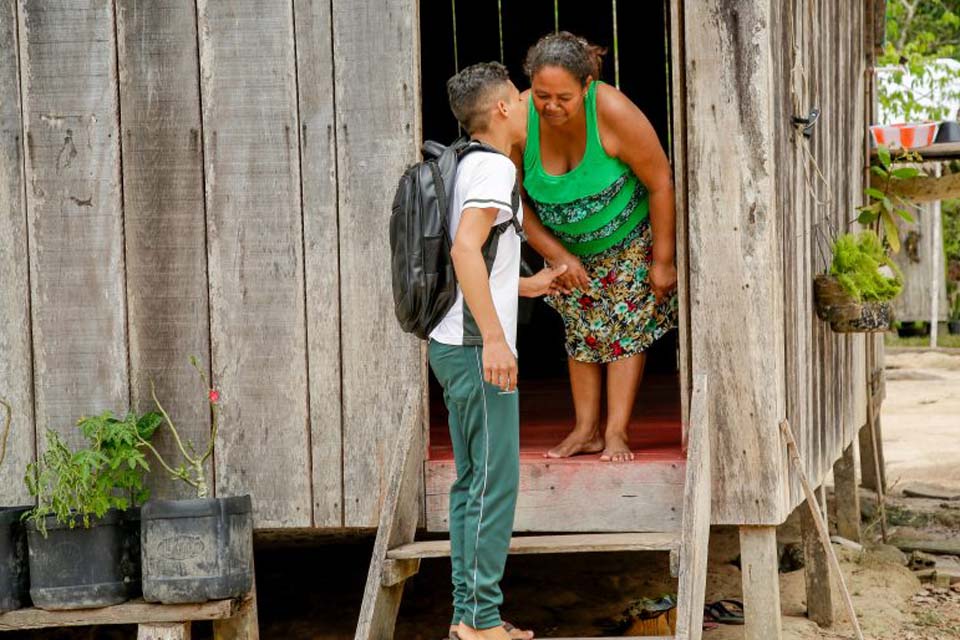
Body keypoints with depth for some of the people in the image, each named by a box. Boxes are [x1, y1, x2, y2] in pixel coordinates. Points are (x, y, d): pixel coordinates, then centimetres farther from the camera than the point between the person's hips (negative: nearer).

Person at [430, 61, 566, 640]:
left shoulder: (469, 166, 18)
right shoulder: (494, 166, -11)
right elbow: (466, 247, -26)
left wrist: (530, 285, 35)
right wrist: (493, 338, -30)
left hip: (456, 346, 10)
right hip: (477, 347, -10)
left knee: (472, 483, 12)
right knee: (495, 484, -7)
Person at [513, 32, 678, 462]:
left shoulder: (613, 113, -34)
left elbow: (660, 184, -23)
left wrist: (663, 261, -18)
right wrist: (557, 256, -15)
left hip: (632, 236, -3)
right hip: (568, 244, 3)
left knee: (626, 324, -7)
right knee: (581, 328, 4)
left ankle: (616, 432, -8)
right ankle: (586, 431, 7)